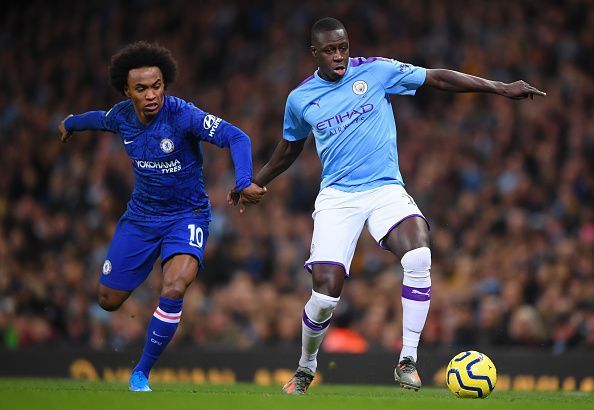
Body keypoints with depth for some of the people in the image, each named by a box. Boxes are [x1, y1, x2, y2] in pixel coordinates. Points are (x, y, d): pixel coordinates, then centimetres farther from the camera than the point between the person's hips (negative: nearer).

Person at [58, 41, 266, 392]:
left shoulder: (182, 114, -23)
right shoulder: (123, 116, -7)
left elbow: (236, 137, -30)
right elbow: (101, 118, 19)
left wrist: (244, 182, -46)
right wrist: (71, 123, 40)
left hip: (187, 215, -5)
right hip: (141, 215, 5)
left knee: (174, 290, -28)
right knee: (109, 301, 7)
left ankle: (142, 373, -10)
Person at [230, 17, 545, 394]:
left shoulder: (376, 71, 0)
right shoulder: (300, 100, 6)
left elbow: (438, 79, 2)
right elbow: (288, 150, 25)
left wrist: (501, 88, -1)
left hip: (386, 189, -1)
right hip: (336, 197, 1)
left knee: (419, 256, -30)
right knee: (326, 292, -14)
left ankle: (407, 362, -21)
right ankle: (306, 369, 16)